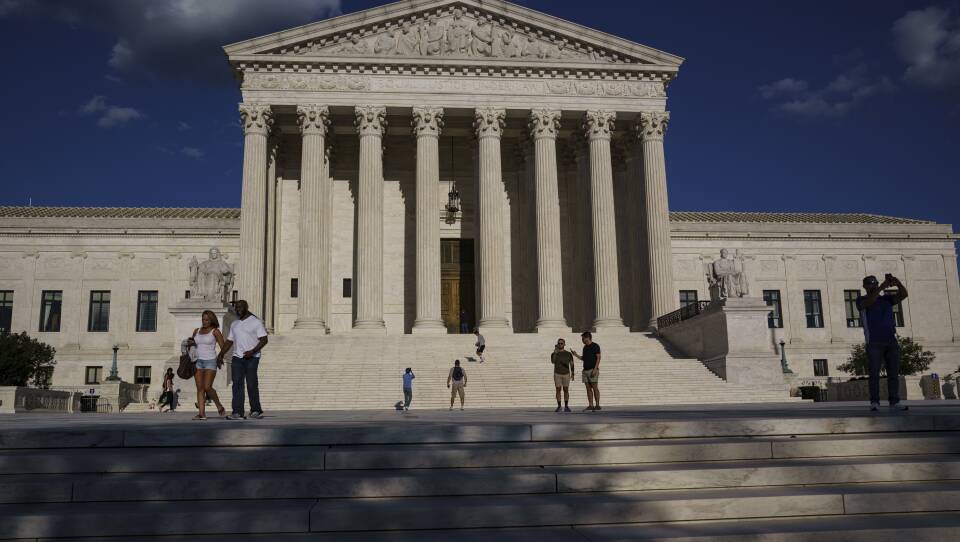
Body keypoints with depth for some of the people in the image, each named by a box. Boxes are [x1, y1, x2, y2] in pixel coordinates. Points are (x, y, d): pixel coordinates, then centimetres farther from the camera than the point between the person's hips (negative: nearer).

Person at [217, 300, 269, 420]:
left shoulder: (256, 322, -1)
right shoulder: (234, 324, 18)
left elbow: (264, 340, -8)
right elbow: (229, 341, 20)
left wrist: (253, 351, -19)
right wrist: (221, 354, 9)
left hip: (252, 358, -5)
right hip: (237, 358, 5)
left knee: (252, 384, -3)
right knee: (237, 384, -3)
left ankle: (256, 410, 10)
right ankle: (237, 412, -5)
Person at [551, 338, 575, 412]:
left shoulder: (568, 354, 4)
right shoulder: (554, 354, 1)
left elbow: (571, 364, 4)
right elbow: (553, 362, -17)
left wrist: (572, 373, -7)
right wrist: (555, 353, -27)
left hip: (566, 374, 0)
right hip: (557, 374, 0)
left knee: (566, 390, 1)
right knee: (558, 389, -1)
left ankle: (566, 406, 6)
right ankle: (559, 406, 3)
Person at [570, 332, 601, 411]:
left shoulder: (595, 346, -5)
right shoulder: (585, 347, 17)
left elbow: (598, 358, -10)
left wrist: (595, 369, -18)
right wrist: (576, 355, 10)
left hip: (592, 370, -7)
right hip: (585, 370, 7)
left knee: (594, 387, -7)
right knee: (588, 388, 4)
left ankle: (597, 405, -5)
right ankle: (590, 405, 4)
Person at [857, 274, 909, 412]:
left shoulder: (887, 298, 17)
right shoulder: (861, 300, 6)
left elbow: (903, 294, 1)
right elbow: (869, 302, -18)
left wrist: (897, 282, -18)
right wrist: (882, 287, -25)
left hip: (891, 341, 4)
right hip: (874, 343, -4)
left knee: (894, 373, 1)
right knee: (874, 373, -7)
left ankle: (894, 402, 3)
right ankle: (874, 402, -7)